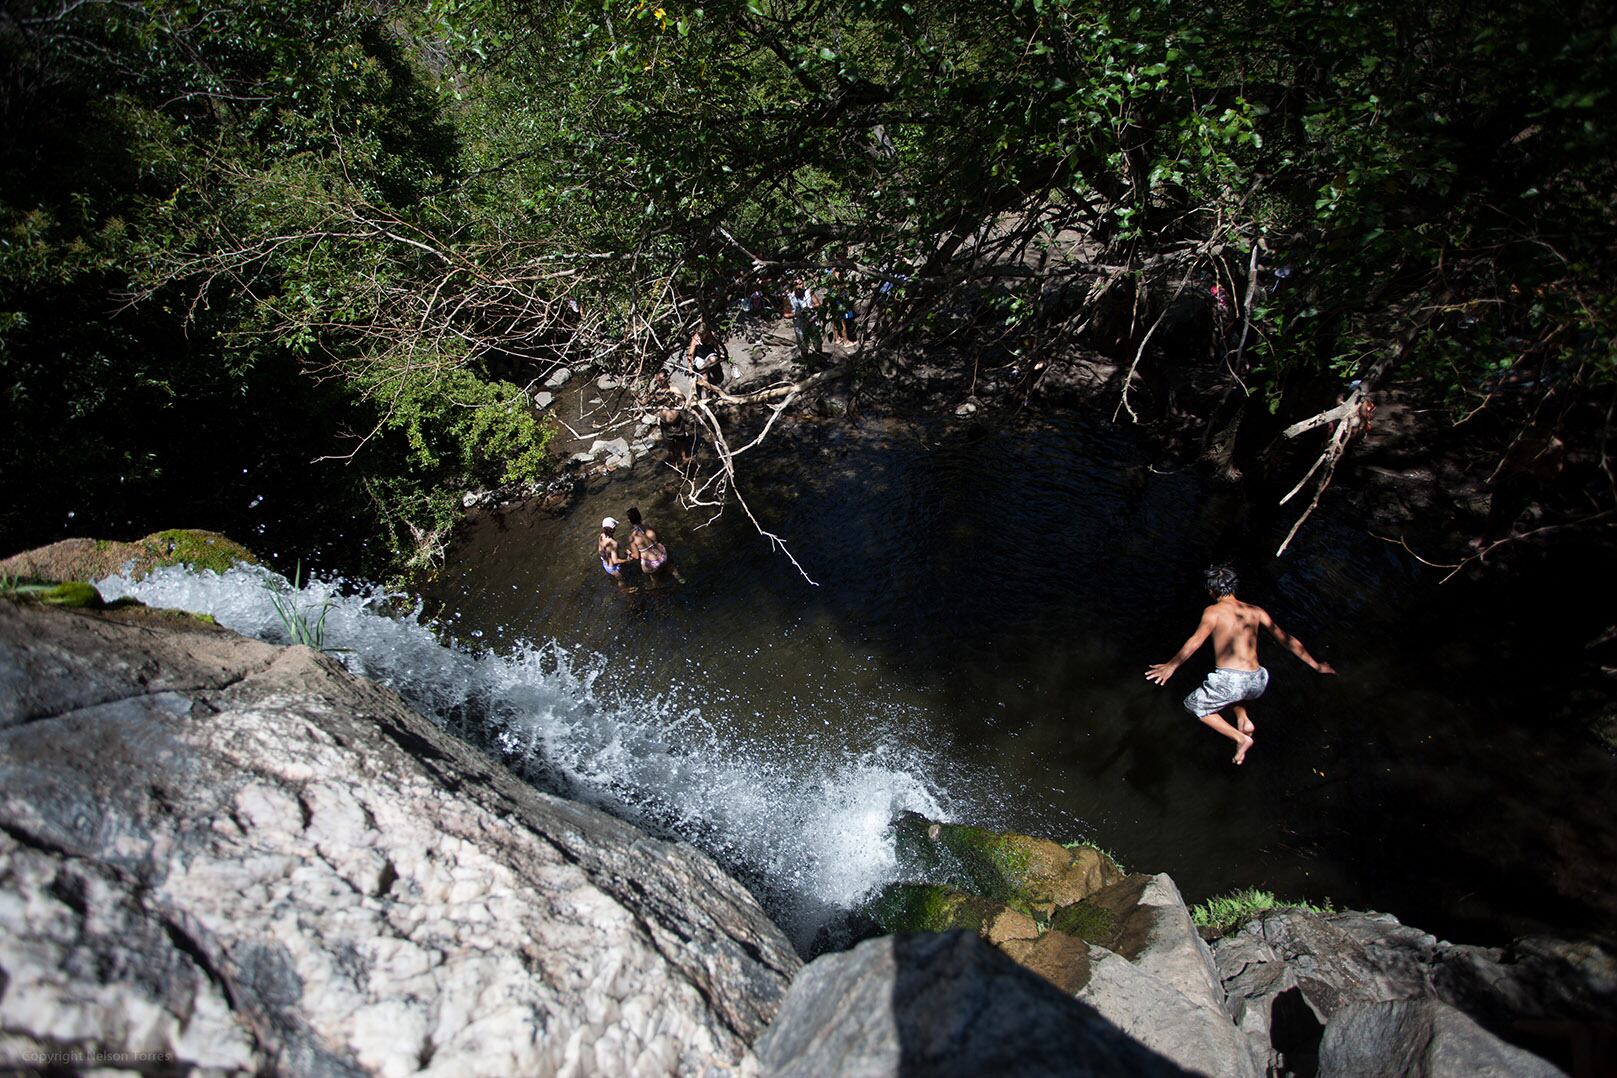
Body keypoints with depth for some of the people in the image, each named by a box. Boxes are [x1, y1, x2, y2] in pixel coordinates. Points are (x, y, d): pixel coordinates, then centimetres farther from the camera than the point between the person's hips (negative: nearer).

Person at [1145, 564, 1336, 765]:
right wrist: (1316, 665, 29)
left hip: (1230, 680, -6)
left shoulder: (1214, 611, 1)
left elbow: (1197, 639, -15)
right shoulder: (1256, 611, 15)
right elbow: (1287, 639, 18)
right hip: (1257, 683, 6)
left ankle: (1241, 738, 8)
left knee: (1193, 705, 20)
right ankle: (1244, 719, 16)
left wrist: (1171, 666, -21)